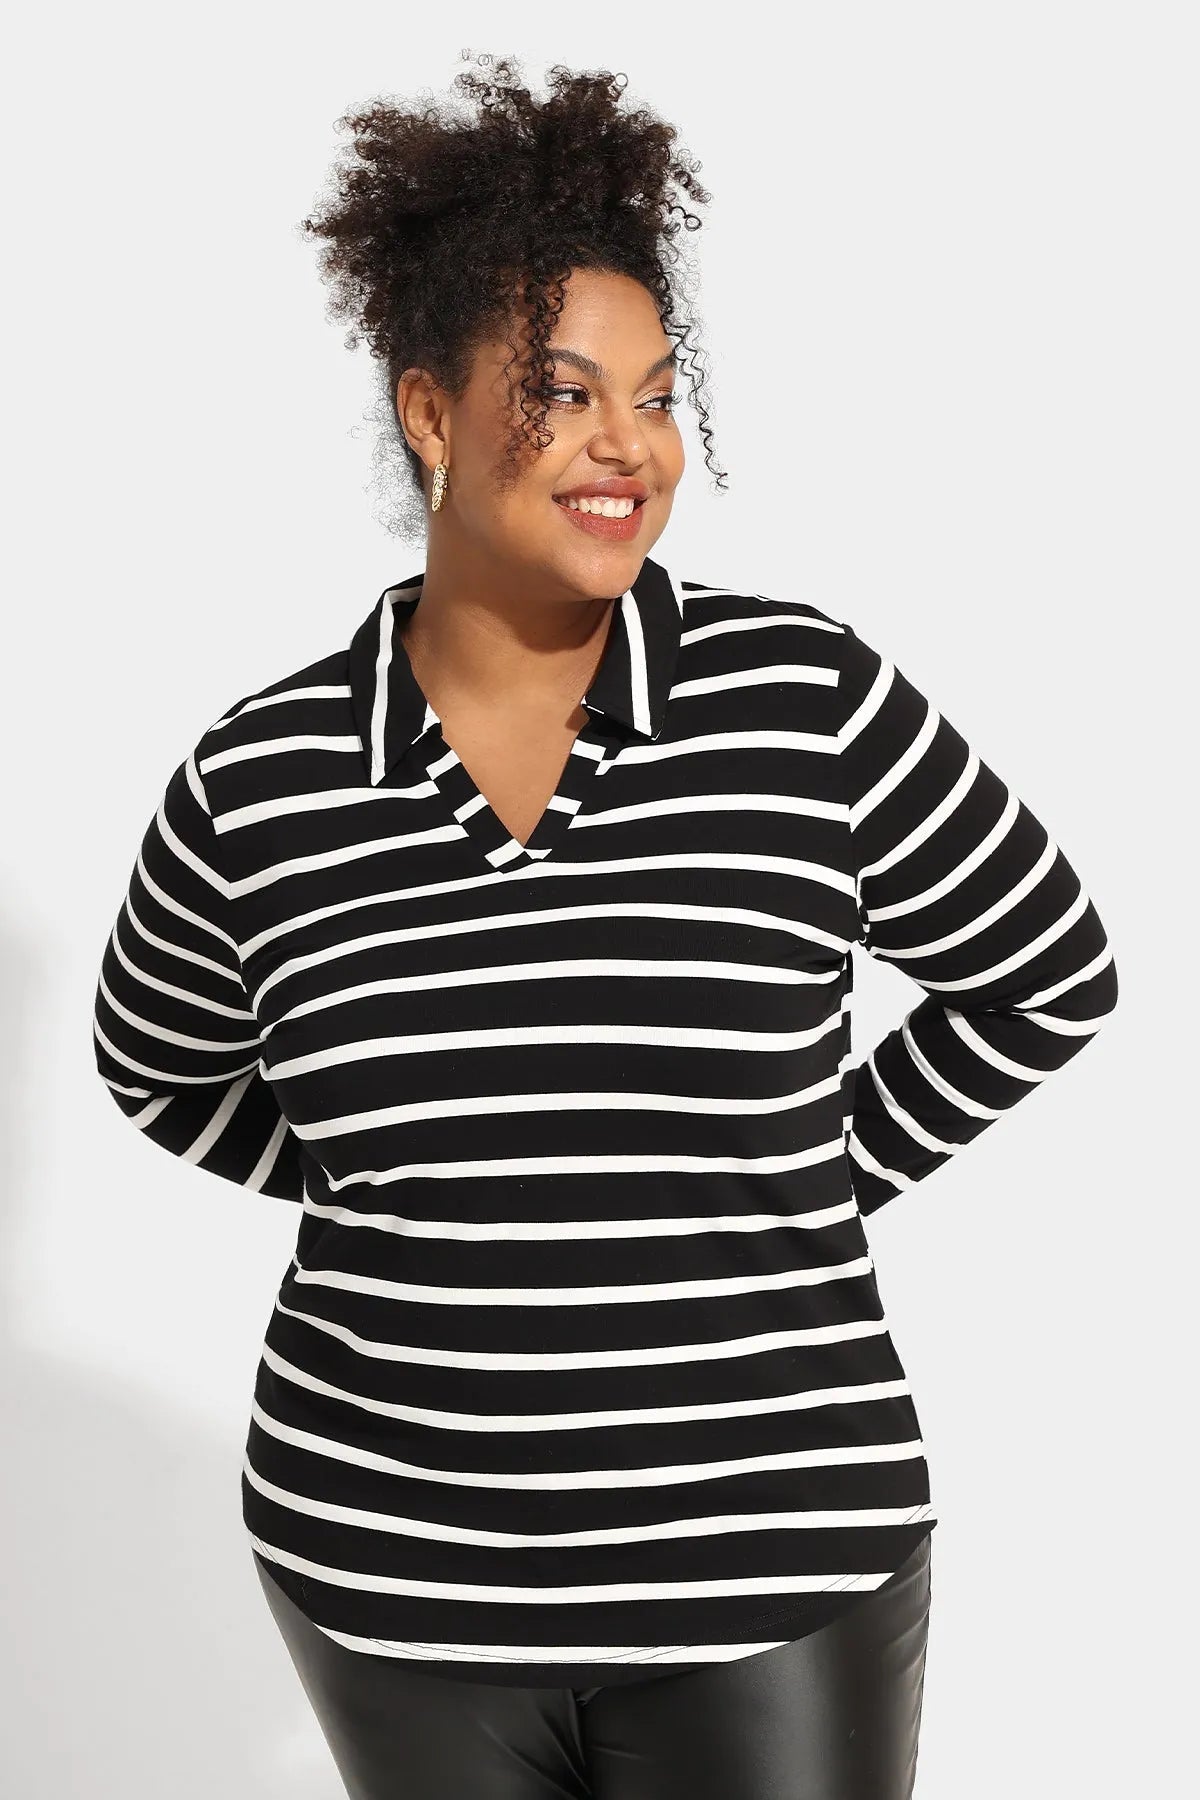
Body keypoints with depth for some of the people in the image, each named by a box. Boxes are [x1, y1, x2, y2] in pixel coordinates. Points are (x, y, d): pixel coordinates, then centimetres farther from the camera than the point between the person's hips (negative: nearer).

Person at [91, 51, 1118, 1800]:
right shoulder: (259, 784, -6)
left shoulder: (806, 696, -10)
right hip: (393, 1575, 2)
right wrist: (402, 1188, 3)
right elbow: (163, 1073, 14)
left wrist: (814, 1184, 2)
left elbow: (1052, 977, 4)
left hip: (771, 1571, -1)